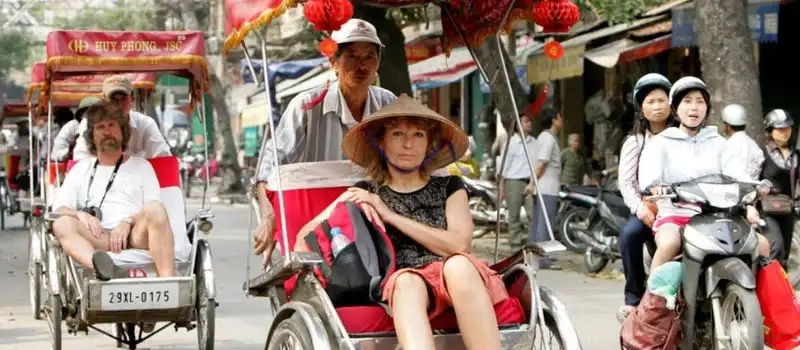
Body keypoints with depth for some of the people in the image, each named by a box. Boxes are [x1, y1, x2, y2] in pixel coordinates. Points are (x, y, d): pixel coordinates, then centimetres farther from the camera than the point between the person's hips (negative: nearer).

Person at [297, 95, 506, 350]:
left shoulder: (449, 187, 18)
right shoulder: (363, 193, 18)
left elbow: (459, 246, 2)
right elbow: (307, 236, 16)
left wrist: (390, 215, -1)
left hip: (454, 279, 1)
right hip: (397, 286, -1)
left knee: (458, 265, -35)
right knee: (406, 281, -38)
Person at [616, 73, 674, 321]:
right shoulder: (635, 142, 15)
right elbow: (625, 180, 4)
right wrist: (639, 207, -16)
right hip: (647, 206, 1)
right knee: (629, 233, -31)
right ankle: (634, 296, -19)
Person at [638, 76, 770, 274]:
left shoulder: (718, 143, 18)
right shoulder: (661, 143, 8)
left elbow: (736, 173, 2)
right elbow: (648, 172, -11)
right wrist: (654, 185, -36)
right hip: (674, 215, -4)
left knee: (761, 244, -14)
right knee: (668, 244, -37)